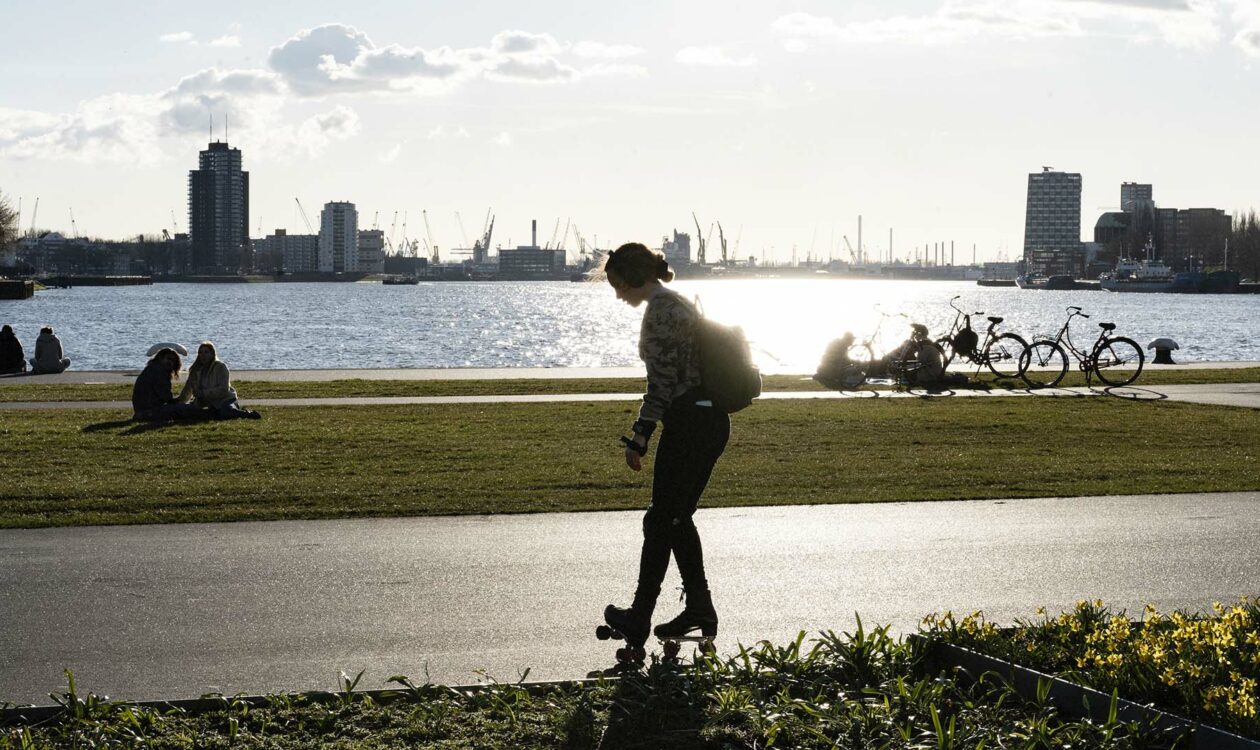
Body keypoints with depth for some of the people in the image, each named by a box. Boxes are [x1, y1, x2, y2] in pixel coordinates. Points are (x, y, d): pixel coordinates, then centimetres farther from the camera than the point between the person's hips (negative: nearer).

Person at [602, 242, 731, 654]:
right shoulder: (678, 302, 17)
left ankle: (638, 619, 7)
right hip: (712, 421, 10)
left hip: (688, 423, -10)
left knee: (662, 520, -1)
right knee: (677, 517, 15)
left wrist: (639, 437, -15)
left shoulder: (660, 309, -14)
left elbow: (662, 381, -19)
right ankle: (699, 608, 16)